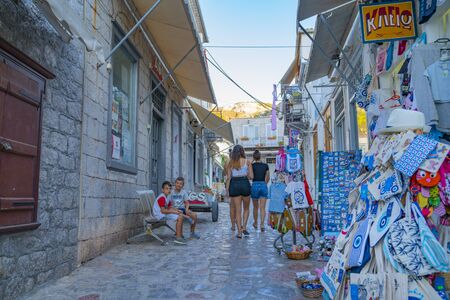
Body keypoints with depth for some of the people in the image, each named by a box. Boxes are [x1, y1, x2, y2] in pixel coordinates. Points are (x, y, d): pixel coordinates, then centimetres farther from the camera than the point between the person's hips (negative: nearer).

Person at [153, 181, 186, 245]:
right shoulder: (162, 198, -20)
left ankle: (177, 233, 17)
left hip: (164, 213, 11)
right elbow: (163, 211, -26)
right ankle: (178, 238, -20)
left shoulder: (166, 197, 13)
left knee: (181, 215, 12)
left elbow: (170, 207, 17)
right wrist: (173, 212, -19)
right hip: (161, 215, -11)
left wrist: (177, 210, 0)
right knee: (179, 218, -18)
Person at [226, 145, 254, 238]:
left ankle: (239, 231, 6)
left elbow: (228, 178, 0)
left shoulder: (230, 162, 4)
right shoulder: (247, 162, 2)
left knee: (237, 210, 6)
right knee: (246, 208, 18)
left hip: (234, 185, 1)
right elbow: (251, 176, 0)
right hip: (245, 184, -1)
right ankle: (244, 227, 7)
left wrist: (227, 190, 5)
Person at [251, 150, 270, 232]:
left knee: (255, 207, 15)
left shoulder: (252, 165, -2)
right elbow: (268, 178, 12)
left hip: (255, 185, -1)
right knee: (262, 207, -1)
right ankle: (262, 225, -13)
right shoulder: (265, 165, 5)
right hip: (263, 186, 1)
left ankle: (255, 223, 31)